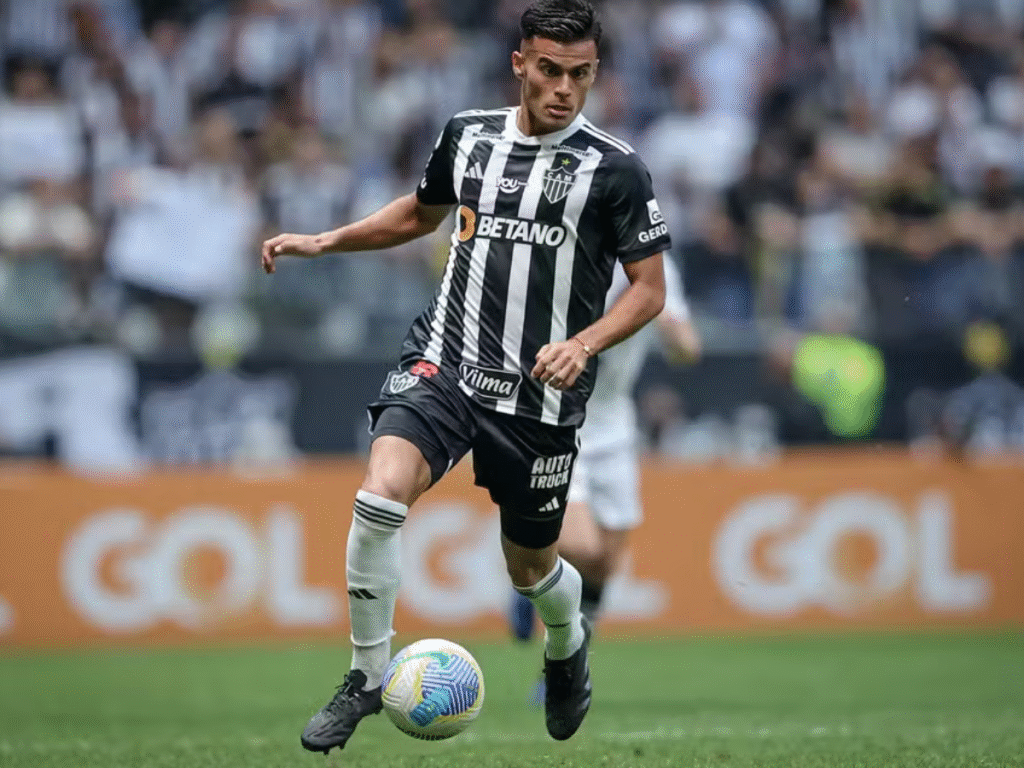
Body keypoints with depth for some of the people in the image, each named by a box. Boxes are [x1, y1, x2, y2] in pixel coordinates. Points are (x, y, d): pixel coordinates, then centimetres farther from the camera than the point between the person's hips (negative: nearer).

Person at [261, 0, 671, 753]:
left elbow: (650, 289, -4)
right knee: (380, 496, -24)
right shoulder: (468, 134, 5)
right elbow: (421, 212, 25)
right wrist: (324, 241, 17)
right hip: (445, 361, 2)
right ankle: (368, 676, -7)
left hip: (541, 394, -2)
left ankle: (568, 643, 50)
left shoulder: (615, 168, -7)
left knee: (529, 565, 12)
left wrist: (583, 344, -20)